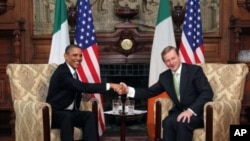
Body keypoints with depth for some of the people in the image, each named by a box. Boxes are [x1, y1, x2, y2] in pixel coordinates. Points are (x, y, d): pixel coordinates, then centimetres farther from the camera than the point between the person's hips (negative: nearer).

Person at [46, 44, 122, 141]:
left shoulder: (73, 71, 10)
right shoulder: (62, 72, -18)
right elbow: (82, 86, -30)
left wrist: (83, 93, -3)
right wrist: (110, 86, -33)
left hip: (69, 112, 8)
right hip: (55, 113, -8)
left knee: (90, 116, -18)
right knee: (67, 117, -38)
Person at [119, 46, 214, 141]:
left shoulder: (194, 70, -8)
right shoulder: (164, 76, 7)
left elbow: (207, 93, -15)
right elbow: (149, 92, 11)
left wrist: (191, 110, -27)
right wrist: (128, 90, -4)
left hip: (197, 112, -4)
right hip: (179, 112, 4)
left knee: (183, 122, -35)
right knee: (168, 122, -29)